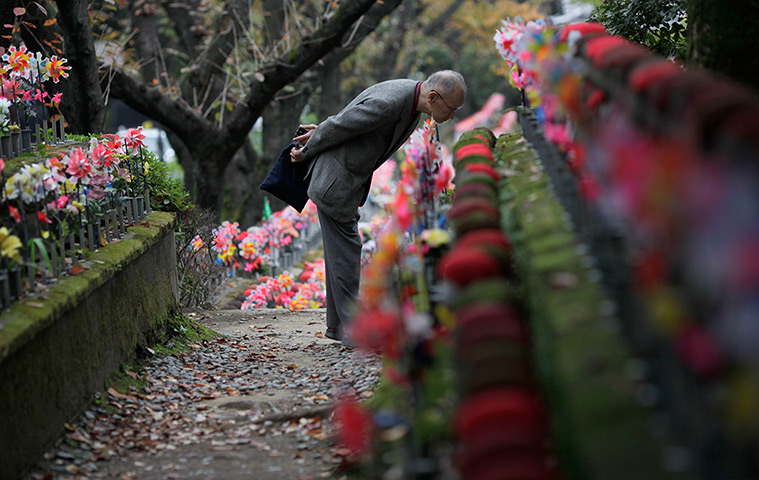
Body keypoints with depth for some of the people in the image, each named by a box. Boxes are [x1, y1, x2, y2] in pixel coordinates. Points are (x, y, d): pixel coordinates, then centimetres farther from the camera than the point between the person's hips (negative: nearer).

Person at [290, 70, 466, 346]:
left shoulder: (412, 96, 1)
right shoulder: (388, 103, -31)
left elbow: (356, 117, 13)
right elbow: (338, 125, -20)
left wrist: (323, 130, 14)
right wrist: (306, 152, -6)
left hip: (351, 178, 9)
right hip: (335, 181, -9)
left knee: (342, 249, 13)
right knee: (344, 249, -4)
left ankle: (337, 324, 21)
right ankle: (352, 329, 2)